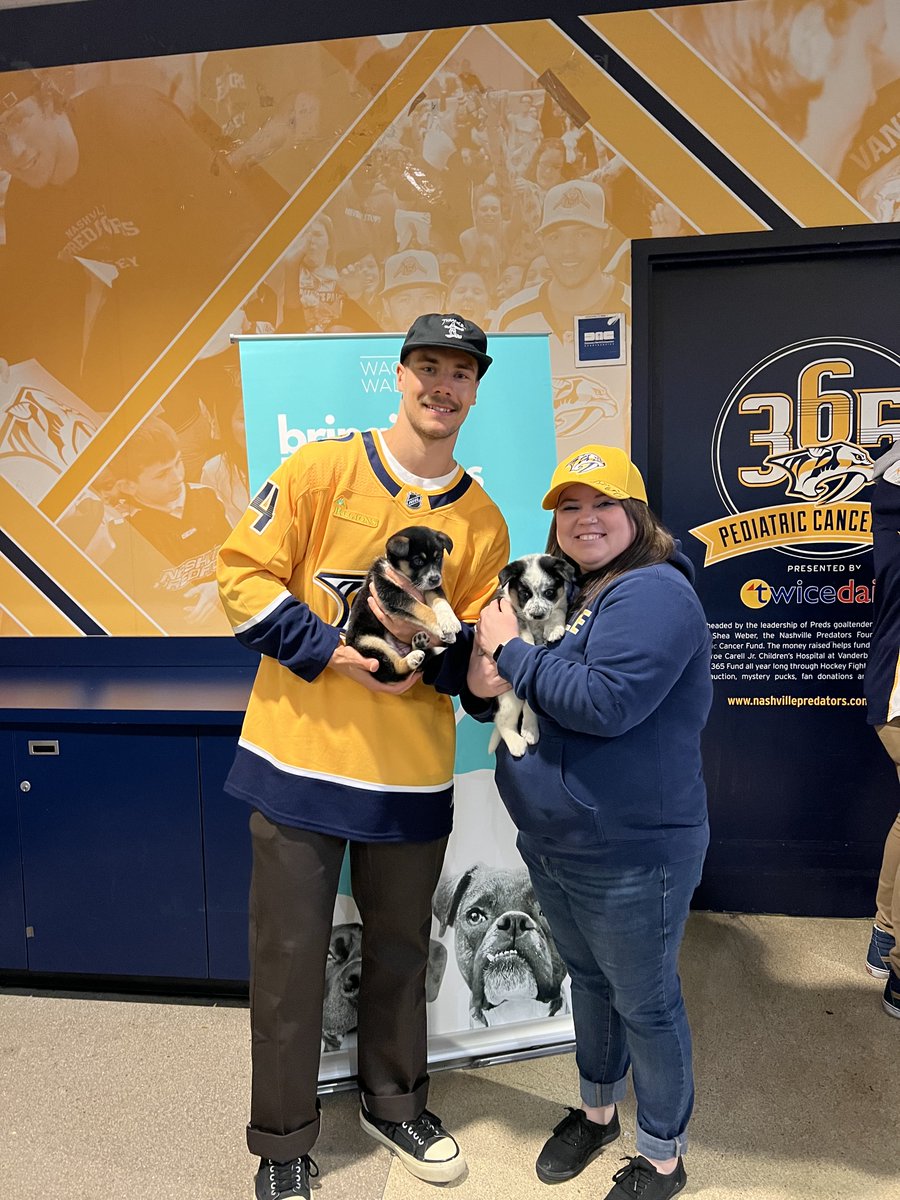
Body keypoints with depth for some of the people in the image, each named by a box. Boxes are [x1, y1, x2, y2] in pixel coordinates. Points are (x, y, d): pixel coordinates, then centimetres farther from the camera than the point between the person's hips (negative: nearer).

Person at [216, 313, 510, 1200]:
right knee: (290, 954, 9)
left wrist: (435, 652, -15)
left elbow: (479, 651, 7)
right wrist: (327, 649, -17)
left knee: (400, 948, 19)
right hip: (299, 757, -2)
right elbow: (244, 573, -6)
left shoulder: (482, 520, 4)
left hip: (413, 772, 3)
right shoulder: (320, 469, -3)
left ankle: (394, 1103, 45)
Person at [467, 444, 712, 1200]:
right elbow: (510, 689, 13)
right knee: (588, 981, 26)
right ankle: (597, 1111, 49)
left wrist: (512, 651, -21)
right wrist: (482, 683, -11)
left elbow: (605, 701, -32)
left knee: (645, 1003, 13)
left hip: (633, 857, -8)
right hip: (551, 847, 8)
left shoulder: (655, 593, -19)